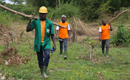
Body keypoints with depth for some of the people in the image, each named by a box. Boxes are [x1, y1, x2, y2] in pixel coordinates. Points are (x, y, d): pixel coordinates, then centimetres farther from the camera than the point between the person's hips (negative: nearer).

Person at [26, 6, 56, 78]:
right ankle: (42, 73, 27)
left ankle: (45, 71, -13)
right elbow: (28, 30, -5)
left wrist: (54, 44, -4)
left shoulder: (49, 23, 1)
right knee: (40, 59, 7)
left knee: (47, 55, -27)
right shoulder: (35, 22, 2)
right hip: (38, 44, 1)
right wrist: (30, 20, -9)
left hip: (46, 43, -1)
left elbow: (52, 35, 4)